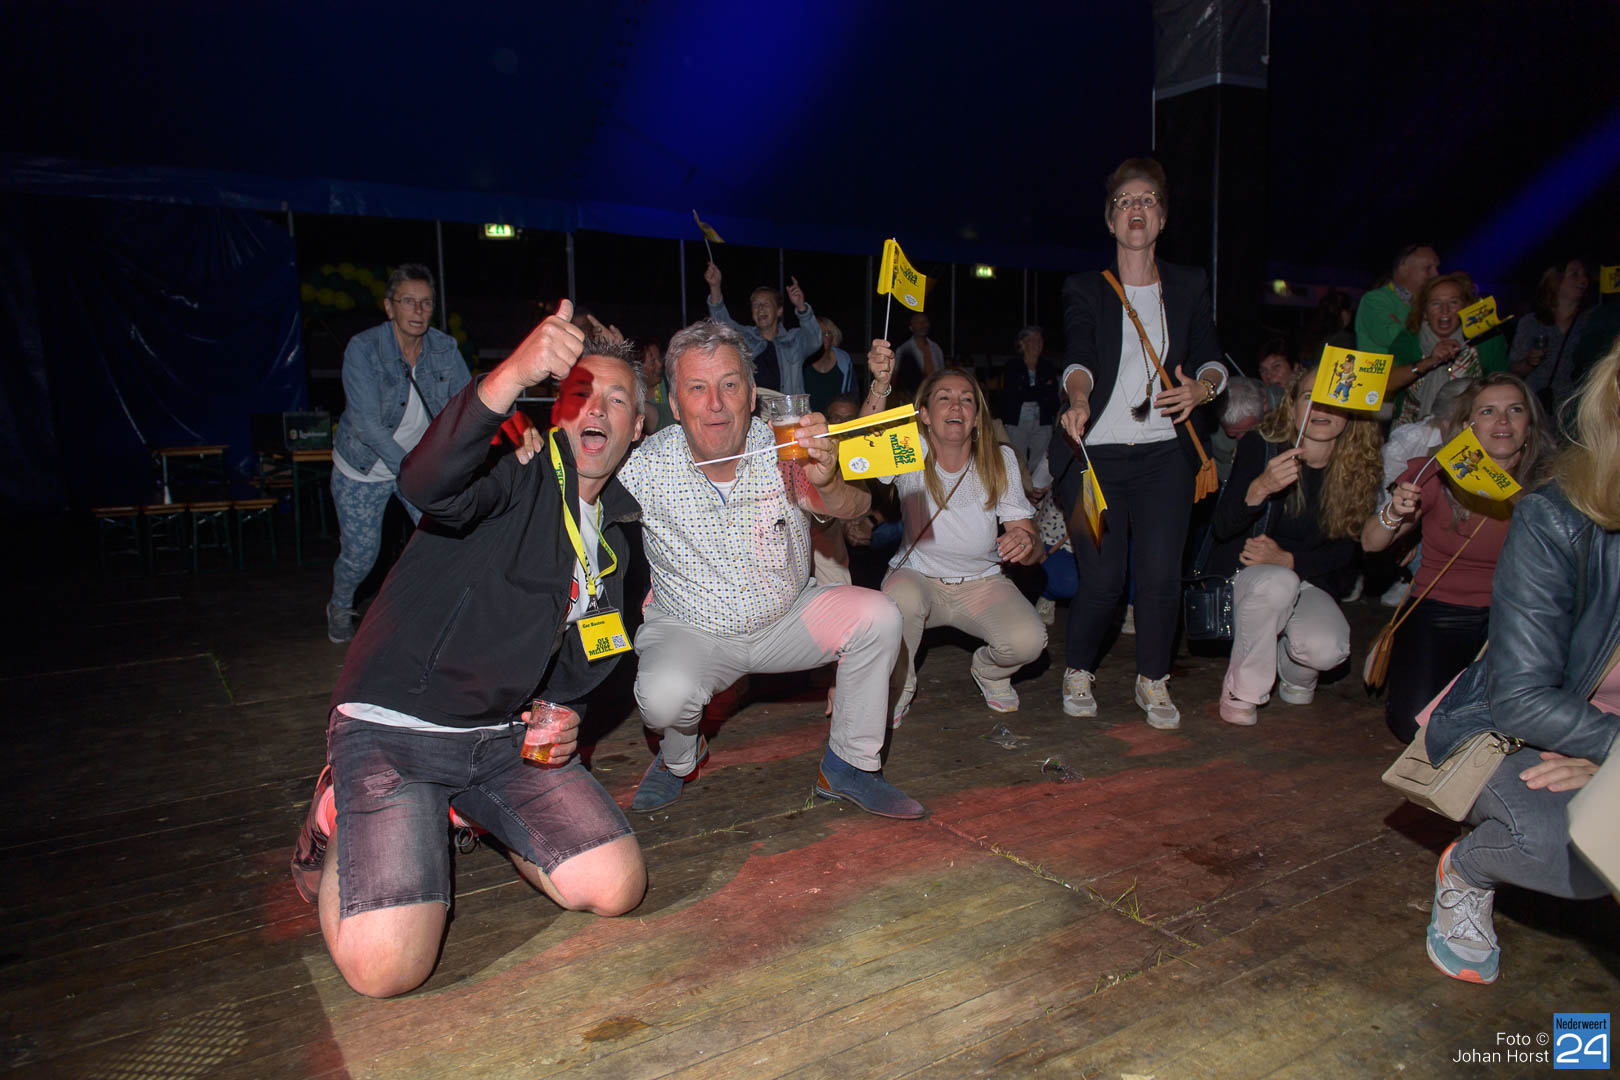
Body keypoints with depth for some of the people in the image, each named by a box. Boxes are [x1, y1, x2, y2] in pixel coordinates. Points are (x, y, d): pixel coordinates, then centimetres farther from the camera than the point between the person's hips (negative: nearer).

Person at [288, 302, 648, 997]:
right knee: (387, 967, -20)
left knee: (616, 888, -9)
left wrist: (565, 712, 4)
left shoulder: (615, 536, 12)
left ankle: (470, 808, 16)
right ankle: (340, 816, 12)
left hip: (504, 735, 7)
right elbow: (428, 483, -39)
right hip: (394, 725, -6)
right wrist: (512, 377, -54)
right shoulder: (518, 469, -13)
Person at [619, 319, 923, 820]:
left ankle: (850, 766, 1)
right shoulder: (646, 469, -18)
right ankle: (680, 759, 9)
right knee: (664, 695, -31)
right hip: (690, 629, -2)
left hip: (789, 616, 2)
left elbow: (853, 508, -29)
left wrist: (827, 482, -53)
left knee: (877, 617, -19)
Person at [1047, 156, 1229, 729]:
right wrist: (1078, 400, -32)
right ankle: (1078, 671, 20)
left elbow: (1211, 356, 6)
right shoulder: (1085, 290, 6)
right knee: (1102, 580, -6)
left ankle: (1153, 681, 15)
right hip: (1094, 454, -2)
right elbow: (1080, 357, -11)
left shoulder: (1189, 286, 14)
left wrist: (1201, 387, -17)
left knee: (1160, 573, -7)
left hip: (1163, 453, 2)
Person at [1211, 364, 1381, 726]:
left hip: (1310, 582, 3)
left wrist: (1289, 559, -20)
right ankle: (1242, 689, -16)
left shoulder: (1360, 469, -4)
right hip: (1243, 572, -2)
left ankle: (1294, 675, 12)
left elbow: (1345, 550, -1)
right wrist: (1260, 489, -38)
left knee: (1327, 649, -29)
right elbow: (1221, 529, -18)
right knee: (1277, 583, -38)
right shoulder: (1259, 447, -11)